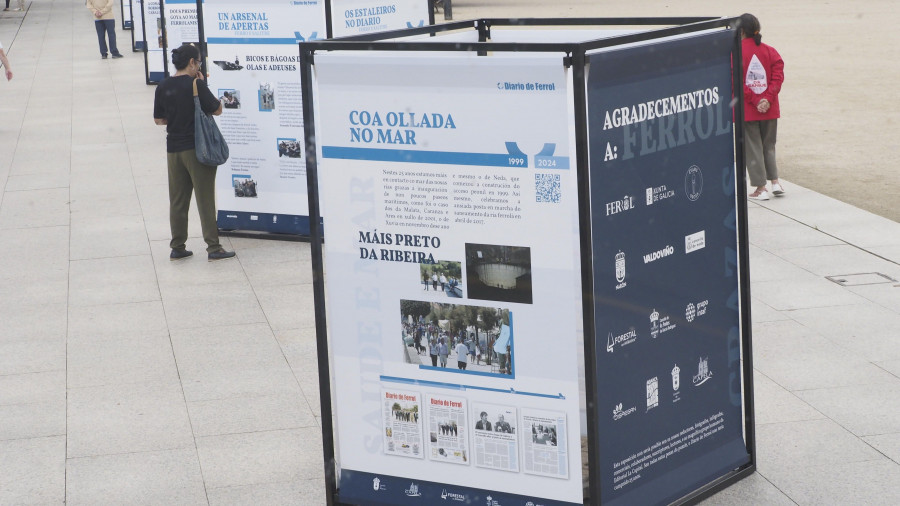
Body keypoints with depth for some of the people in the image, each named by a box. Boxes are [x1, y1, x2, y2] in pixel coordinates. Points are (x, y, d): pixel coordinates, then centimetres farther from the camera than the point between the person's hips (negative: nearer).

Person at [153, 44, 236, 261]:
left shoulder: (163, 86, 3)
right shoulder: (196, 84, -13)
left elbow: (158, 119, 10)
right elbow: (217, 109, -6)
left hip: (173, 149, 5)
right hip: (197, 148, -5)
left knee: (177, 200, 12)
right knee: (205, 199, 0)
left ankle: (177, 247, 15)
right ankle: (213, 248, 1)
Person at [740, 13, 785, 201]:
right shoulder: (770, 51, 4)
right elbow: (778, 76, -6)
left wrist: (754, 100, -13)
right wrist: (767, 99, -11)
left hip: (746, 110, -4)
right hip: (770, 109, 4)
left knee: (752, 148, 3)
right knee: (769, 145, 18)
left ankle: (761, 188, 3)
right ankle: (775, 181, 9)